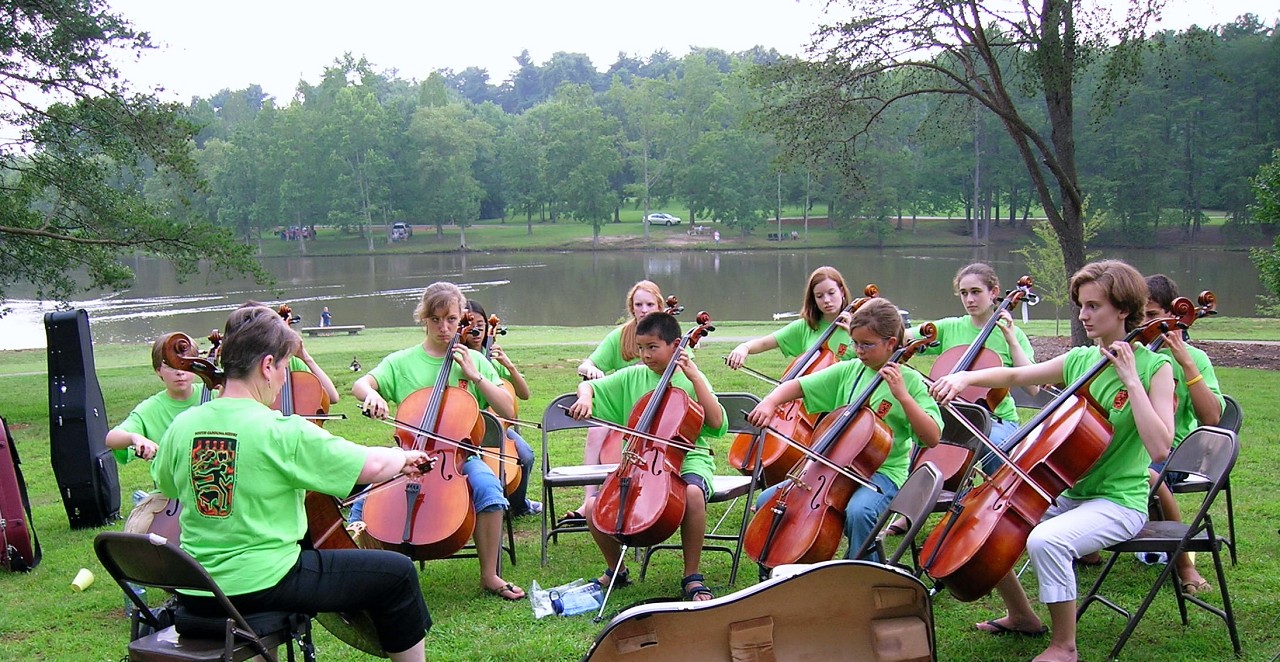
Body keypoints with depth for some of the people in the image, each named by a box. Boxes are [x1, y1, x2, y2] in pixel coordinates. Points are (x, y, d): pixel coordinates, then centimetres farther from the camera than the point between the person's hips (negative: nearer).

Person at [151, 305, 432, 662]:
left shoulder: (182, 426, -2)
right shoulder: (282, 432, -18)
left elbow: (166, 485, 18)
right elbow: (373, 466, -14)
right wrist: (405, 457, 7)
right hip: (264, 586, -7)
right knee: (396, 573, 4)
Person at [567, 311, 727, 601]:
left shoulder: (691, 380, 0)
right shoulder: (632, 377, 8)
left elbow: (717, 423, -13)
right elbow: (588, 385, 17)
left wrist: (695, 377, -17)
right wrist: (585, 397, -7)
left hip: (687, 459, -3)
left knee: (693, 493, -39)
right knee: (593, 506, -18)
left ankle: (692, 576, -18)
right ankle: (616, 570, 11)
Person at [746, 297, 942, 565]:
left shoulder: (909, 381, -5)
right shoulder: (848, 371, 7)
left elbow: (932, 438, -13)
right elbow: (796, 386, 8)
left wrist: (902, 395, -22)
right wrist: (770, 402, -12)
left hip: (882, 472, -5)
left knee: (859, 511, -37)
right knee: (767, 500, -8)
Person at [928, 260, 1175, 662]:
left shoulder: (1155, 368, -11)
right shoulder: (1079, 360, 6)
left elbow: (1159, 448, -23)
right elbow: (1015, 376, 9)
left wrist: (1131, 381, -23)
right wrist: (966, 377, -9)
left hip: (1118, 503, -7)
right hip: (1068, 493, 7)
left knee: (1046, 540, -34)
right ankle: (1022, 616, 21)